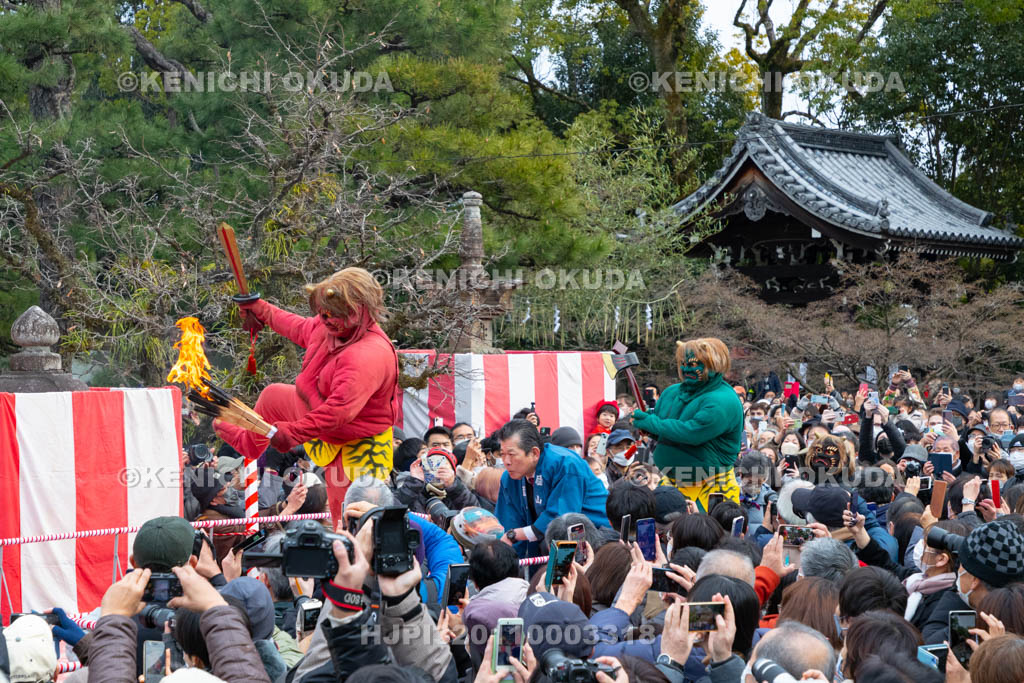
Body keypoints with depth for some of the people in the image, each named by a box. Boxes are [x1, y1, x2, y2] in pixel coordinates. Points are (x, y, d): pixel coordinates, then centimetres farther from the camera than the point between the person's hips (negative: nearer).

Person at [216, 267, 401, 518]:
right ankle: (249, 443, 58)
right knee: (273, 396, 28)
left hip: (354, 445, -10)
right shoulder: (331, 327, -10)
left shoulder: (368, 357, -39)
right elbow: (303, 329, 15)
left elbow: (338, 410, -42)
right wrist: (262, 311, 23)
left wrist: (292, 433, -41)